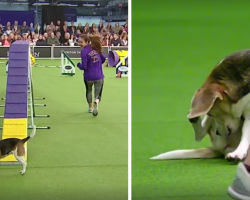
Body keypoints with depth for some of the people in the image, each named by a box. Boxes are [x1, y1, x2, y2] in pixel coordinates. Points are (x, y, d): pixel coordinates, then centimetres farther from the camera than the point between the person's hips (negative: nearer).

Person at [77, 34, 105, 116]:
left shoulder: (84, 51, -15)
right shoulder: (95, 48, 2)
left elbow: (84, 67, -18)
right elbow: (103, 59, 11)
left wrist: (78, 65, 3)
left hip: (88, 76, -2)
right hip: (99, 76, 3)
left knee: (88, 91, 27)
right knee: (97, 95, 7)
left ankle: (90, 107, 41)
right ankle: (96, 101, -27)